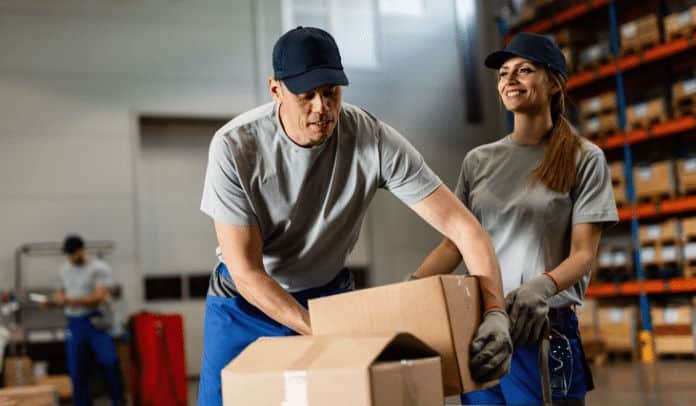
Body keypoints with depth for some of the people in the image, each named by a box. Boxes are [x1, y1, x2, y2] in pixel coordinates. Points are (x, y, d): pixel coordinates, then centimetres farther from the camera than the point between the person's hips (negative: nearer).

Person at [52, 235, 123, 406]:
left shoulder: (99, 268, -7)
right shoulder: (65, 270, 13)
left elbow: (99, 297, -16)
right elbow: (61, 292, 22)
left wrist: (71, 300, -21)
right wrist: (58, 297, -3)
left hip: (94, 321, -5)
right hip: (74, 324, 5)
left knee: (109, 361, -18)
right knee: (76, 370, 6)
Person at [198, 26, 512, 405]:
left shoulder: (375, 139, -23)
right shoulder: (234, 147, -25)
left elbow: (460, 224, -22)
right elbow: (246, 272, -23)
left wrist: (495, 311, -37)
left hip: (330, 294, 1)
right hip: (246, 301, -1)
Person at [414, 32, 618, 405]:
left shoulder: (583, 158, -1)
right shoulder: (478, 160, 10)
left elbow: (584, 253, -7)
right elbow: (453, 245, 11)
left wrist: (541, 286, -27)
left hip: (543, 329, -3)